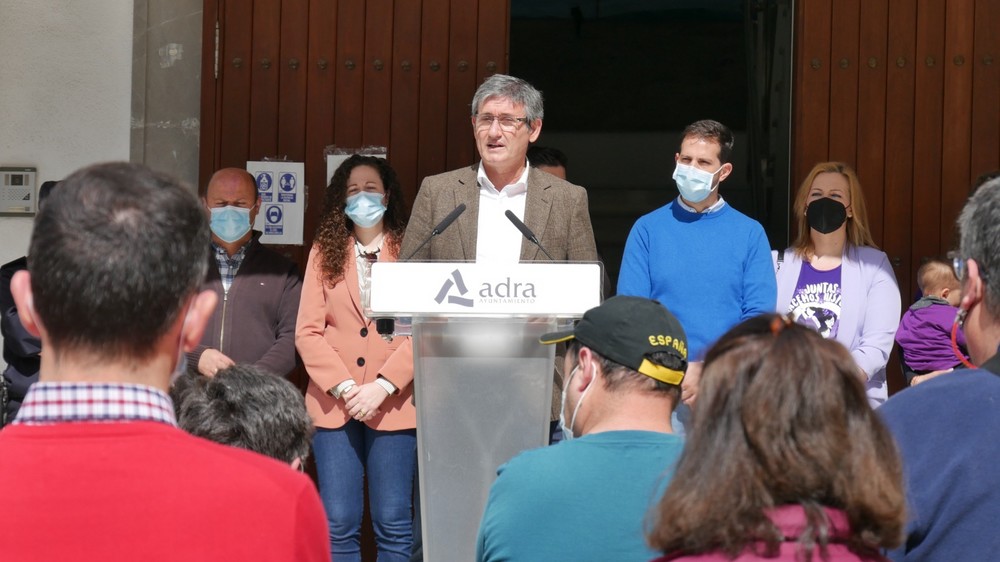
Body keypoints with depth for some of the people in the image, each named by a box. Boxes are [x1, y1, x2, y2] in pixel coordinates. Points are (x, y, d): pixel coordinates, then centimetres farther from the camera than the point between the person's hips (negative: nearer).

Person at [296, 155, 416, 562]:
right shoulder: (325, 252, 10)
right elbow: (307, 331, 4)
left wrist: (382, 386, -14)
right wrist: (344, 387, -9)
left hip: (393, 404, -2)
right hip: (334, 404, 2)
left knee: (393, 524, 0)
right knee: (339, 523, 2)